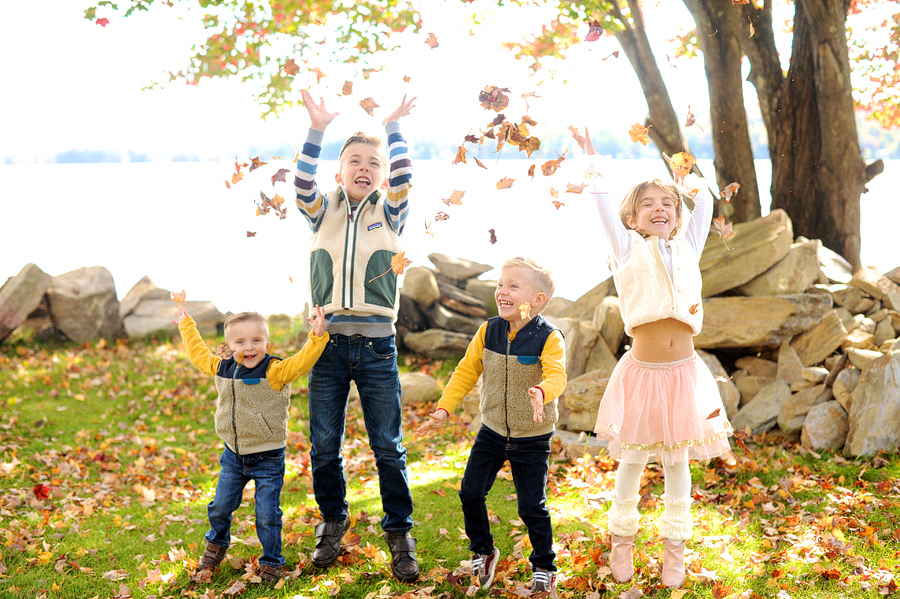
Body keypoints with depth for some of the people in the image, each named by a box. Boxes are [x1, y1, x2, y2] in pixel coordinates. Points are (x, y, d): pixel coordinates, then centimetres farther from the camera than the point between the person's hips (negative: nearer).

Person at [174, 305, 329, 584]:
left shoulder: (274, 371, -15)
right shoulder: (222, 368, 1)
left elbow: (301, 362, -30)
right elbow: (199, 353, 19)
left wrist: (317, 338, -43)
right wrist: (187, 327, 30)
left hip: (267, 458, -5)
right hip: (233, 455, 5)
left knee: (267, 515, -2)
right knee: (220, 506, 17)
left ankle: (271, 561, 19)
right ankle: (216, 545, 45)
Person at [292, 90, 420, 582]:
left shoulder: (390, 214, 7)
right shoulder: (323, 212, 8)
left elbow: (403, 179, -10)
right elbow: (302, 184, -9)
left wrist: (393, 127, -12)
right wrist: (317, 130, -17)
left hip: (377, 344, -1)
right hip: (328, 343, 1)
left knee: (388, 448, 5)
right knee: (324, 446, 10)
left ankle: (399, 532, 19)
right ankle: (332, 520, 31)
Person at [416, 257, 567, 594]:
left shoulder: (549, 338, -17)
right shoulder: (488, 332, -4)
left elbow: (556, 376, -32)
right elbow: (466, 371, 0)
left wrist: (541, 392, -54)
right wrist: (444, 409, -8)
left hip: (532, 438, -4)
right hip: (492, 431, 4)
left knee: (532, 506, 1)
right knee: (470, 492, 1)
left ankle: (544, 567, 24)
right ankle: (482, 551, 27)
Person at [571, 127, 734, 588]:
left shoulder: (687, 248, 10)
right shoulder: (628, 249, 1)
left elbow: (705, 205, 14)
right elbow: (603, 205, -2)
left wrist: (692, 183, 28)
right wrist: (593, 162, 2)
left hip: (684, 372, 3)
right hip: (642, 371, -2)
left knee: (677, 461, 12)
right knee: (632, 459, 9)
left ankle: (675, 543, 25)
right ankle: (622, 538, 27)